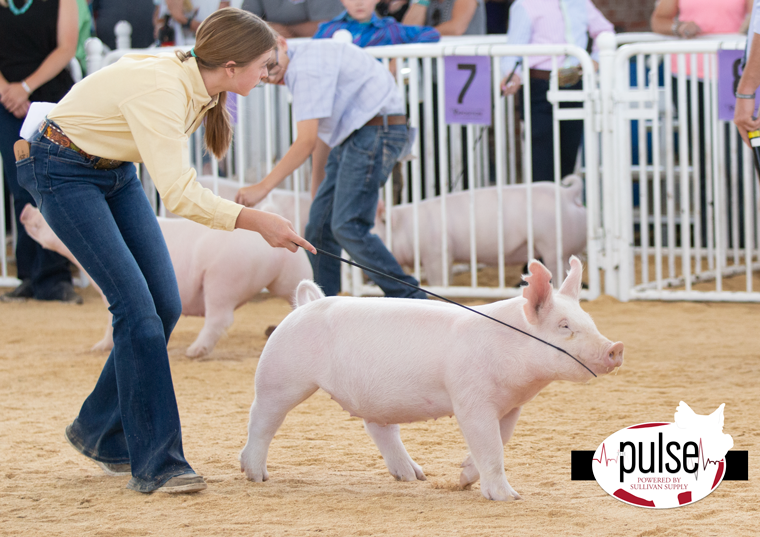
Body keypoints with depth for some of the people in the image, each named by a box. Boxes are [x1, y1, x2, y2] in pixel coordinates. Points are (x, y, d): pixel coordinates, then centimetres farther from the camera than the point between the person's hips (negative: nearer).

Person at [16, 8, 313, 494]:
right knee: (137, 307, -17)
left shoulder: (196, 82, -7)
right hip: (63, 173, -9)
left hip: (115, 170, 9)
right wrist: (257, 221, -34)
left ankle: (99, 432, 19)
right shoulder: (161, 90, -33)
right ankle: (156, 463, -15)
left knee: (165, 306, 2)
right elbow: (180, 194, -36)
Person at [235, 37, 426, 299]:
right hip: (352, 135, 11)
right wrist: (316, 190, 26)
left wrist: (263, 187, -19)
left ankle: (410, 301, -11)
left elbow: (306, 142, -22)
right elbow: (321, 136, 21)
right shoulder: (298, 69, 13)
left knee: (348, 227, -15)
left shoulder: (307, 68, -18)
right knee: (319, 225, 9)